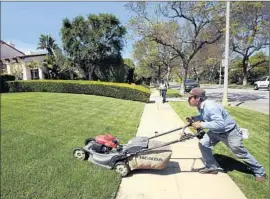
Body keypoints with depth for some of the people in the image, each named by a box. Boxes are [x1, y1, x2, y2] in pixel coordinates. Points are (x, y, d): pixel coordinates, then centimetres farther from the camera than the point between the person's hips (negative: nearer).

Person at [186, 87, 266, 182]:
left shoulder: (211, 107, -38)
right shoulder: (200, 107, -9)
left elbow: (220, 124, -43)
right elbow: (204, 117, 9)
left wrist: (201, 125, -40)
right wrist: (193, 118, -8)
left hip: (229, 132, -8)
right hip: (216, 131, 8)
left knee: (241, 153, 10)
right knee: (203, 144, -1)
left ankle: (259, 171, 36)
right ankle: (211, 167, 17)